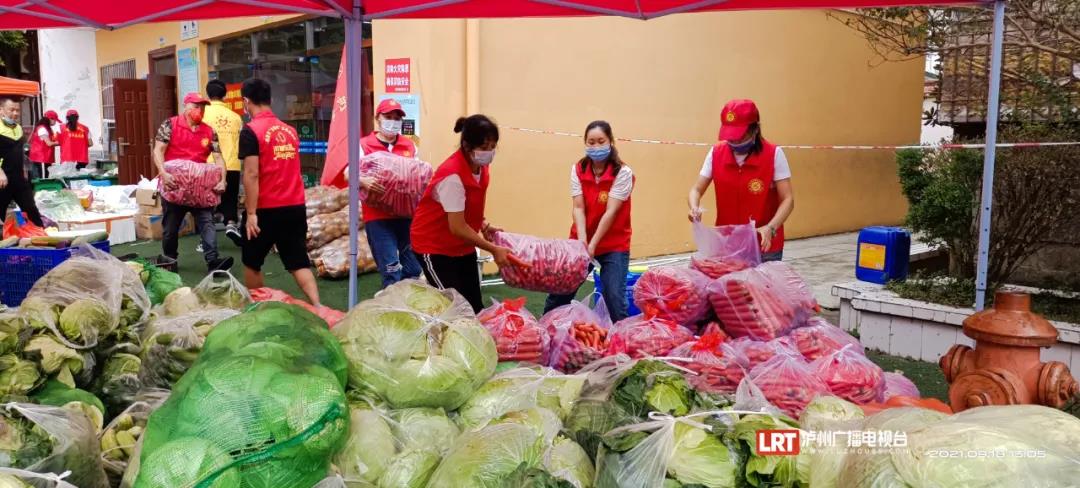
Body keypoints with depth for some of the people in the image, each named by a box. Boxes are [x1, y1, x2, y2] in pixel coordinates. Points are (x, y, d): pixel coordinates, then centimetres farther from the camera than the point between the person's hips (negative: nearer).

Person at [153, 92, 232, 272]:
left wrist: (222, 181, -17)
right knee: (170, 227, 9)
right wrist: (163, 173, -25)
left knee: (207, 221, -12)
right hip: (173, 185, -2)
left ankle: (213, 260, -21)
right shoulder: (170, 125, -4)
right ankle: (169, 261, 27)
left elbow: (218, 158, -1)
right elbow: (158, 151, -9)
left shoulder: (209, 132, 5)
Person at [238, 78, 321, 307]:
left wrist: (251, 213, -14)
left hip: (266, 209, -5)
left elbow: (251, 174, -16)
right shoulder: (290, 130, 9)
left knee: (252, 263, 15)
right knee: (299, 262, 5)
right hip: (295, 207, 5)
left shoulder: (251, 131, -10)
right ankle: (318, 307, -10)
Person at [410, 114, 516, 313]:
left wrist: (484, 226, -5)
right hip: (434, 246, -8)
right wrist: (493, 249, -24)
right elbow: (457, 227, -28)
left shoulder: (480, 167, -3)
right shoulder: (453, 176, -28)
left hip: (463, 246, 8)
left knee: (475, 307, 6)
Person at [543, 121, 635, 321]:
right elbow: (578, 208, -9)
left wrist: (593, 244, -25)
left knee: (615, 298, -13)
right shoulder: (578, 169, -2)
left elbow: (611, 212, -18)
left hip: (613, 245, -3)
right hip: (583, 241, 4)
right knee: (560, 292, 7)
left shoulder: (623, 172, -13)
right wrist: (582, 240, -24)